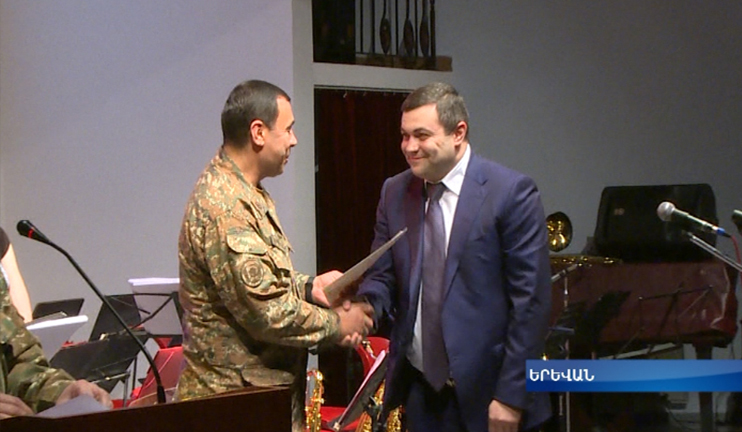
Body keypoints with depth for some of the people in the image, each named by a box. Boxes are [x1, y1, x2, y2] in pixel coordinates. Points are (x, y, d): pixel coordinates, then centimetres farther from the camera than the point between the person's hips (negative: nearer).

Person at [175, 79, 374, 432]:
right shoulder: (224, 207, -22)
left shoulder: (243, 192, 12)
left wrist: (309, 287, 8)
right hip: (238, 397, -10)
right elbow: (269, 313, -24)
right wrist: (337, 325, -11)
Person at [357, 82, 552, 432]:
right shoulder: (394, 193, 6)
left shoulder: (512, 193, -10)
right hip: (419, 388, 5)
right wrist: (364, 310, -12)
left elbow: (531, 301, -11)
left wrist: (511, 395, -14)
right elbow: (383, 276, 11)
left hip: (483, 391, -5)